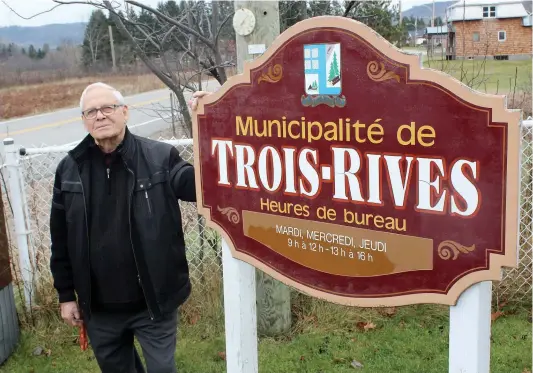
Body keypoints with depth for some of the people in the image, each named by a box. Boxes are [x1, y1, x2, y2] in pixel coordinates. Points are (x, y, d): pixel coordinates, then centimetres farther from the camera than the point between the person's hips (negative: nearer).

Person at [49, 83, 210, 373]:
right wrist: (66, 295, 6)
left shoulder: (159, 157, -9)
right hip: (98, 307, 3)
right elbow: (61, 240, 4)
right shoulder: (69, 169, -1)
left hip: (153, 302, -3)